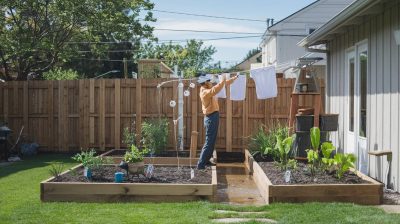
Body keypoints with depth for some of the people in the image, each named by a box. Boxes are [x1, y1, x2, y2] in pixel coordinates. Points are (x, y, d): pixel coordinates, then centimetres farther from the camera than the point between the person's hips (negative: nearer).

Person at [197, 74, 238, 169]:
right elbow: (216, 89, -38)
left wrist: (233, 79, 19)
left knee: (212, 141, 16)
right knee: (209, 142, -9)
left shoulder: (208, 90, 10)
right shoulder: (205, 92, -19)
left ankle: (206, 160, 24)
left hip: (213, 117, 10)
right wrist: (223, 80, -25)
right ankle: (201, 164, -9)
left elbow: (222, 85, 20)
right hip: (211, 118, -10)